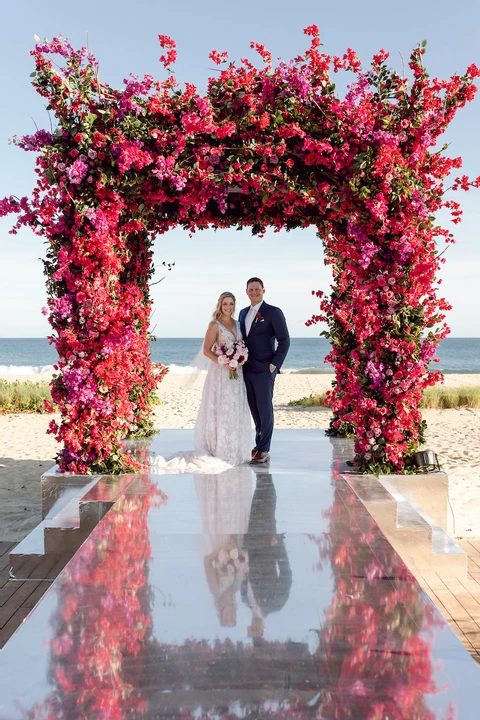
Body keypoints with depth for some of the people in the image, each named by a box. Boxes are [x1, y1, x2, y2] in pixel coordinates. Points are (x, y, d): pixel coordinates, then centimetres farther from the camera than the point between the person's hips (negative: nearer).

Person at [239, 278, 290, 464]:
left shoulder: (274, 312, -5)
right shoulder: (243, 313, 15)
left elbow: (284, 340, -7)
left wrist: (275, 364, -13)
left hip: (264, 371, -6)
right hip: (247, 370, 6)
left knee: (265, 409, -3)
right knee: (255, 409, 11)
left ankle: (264, 450, 2)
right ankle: (260, 444, 22)